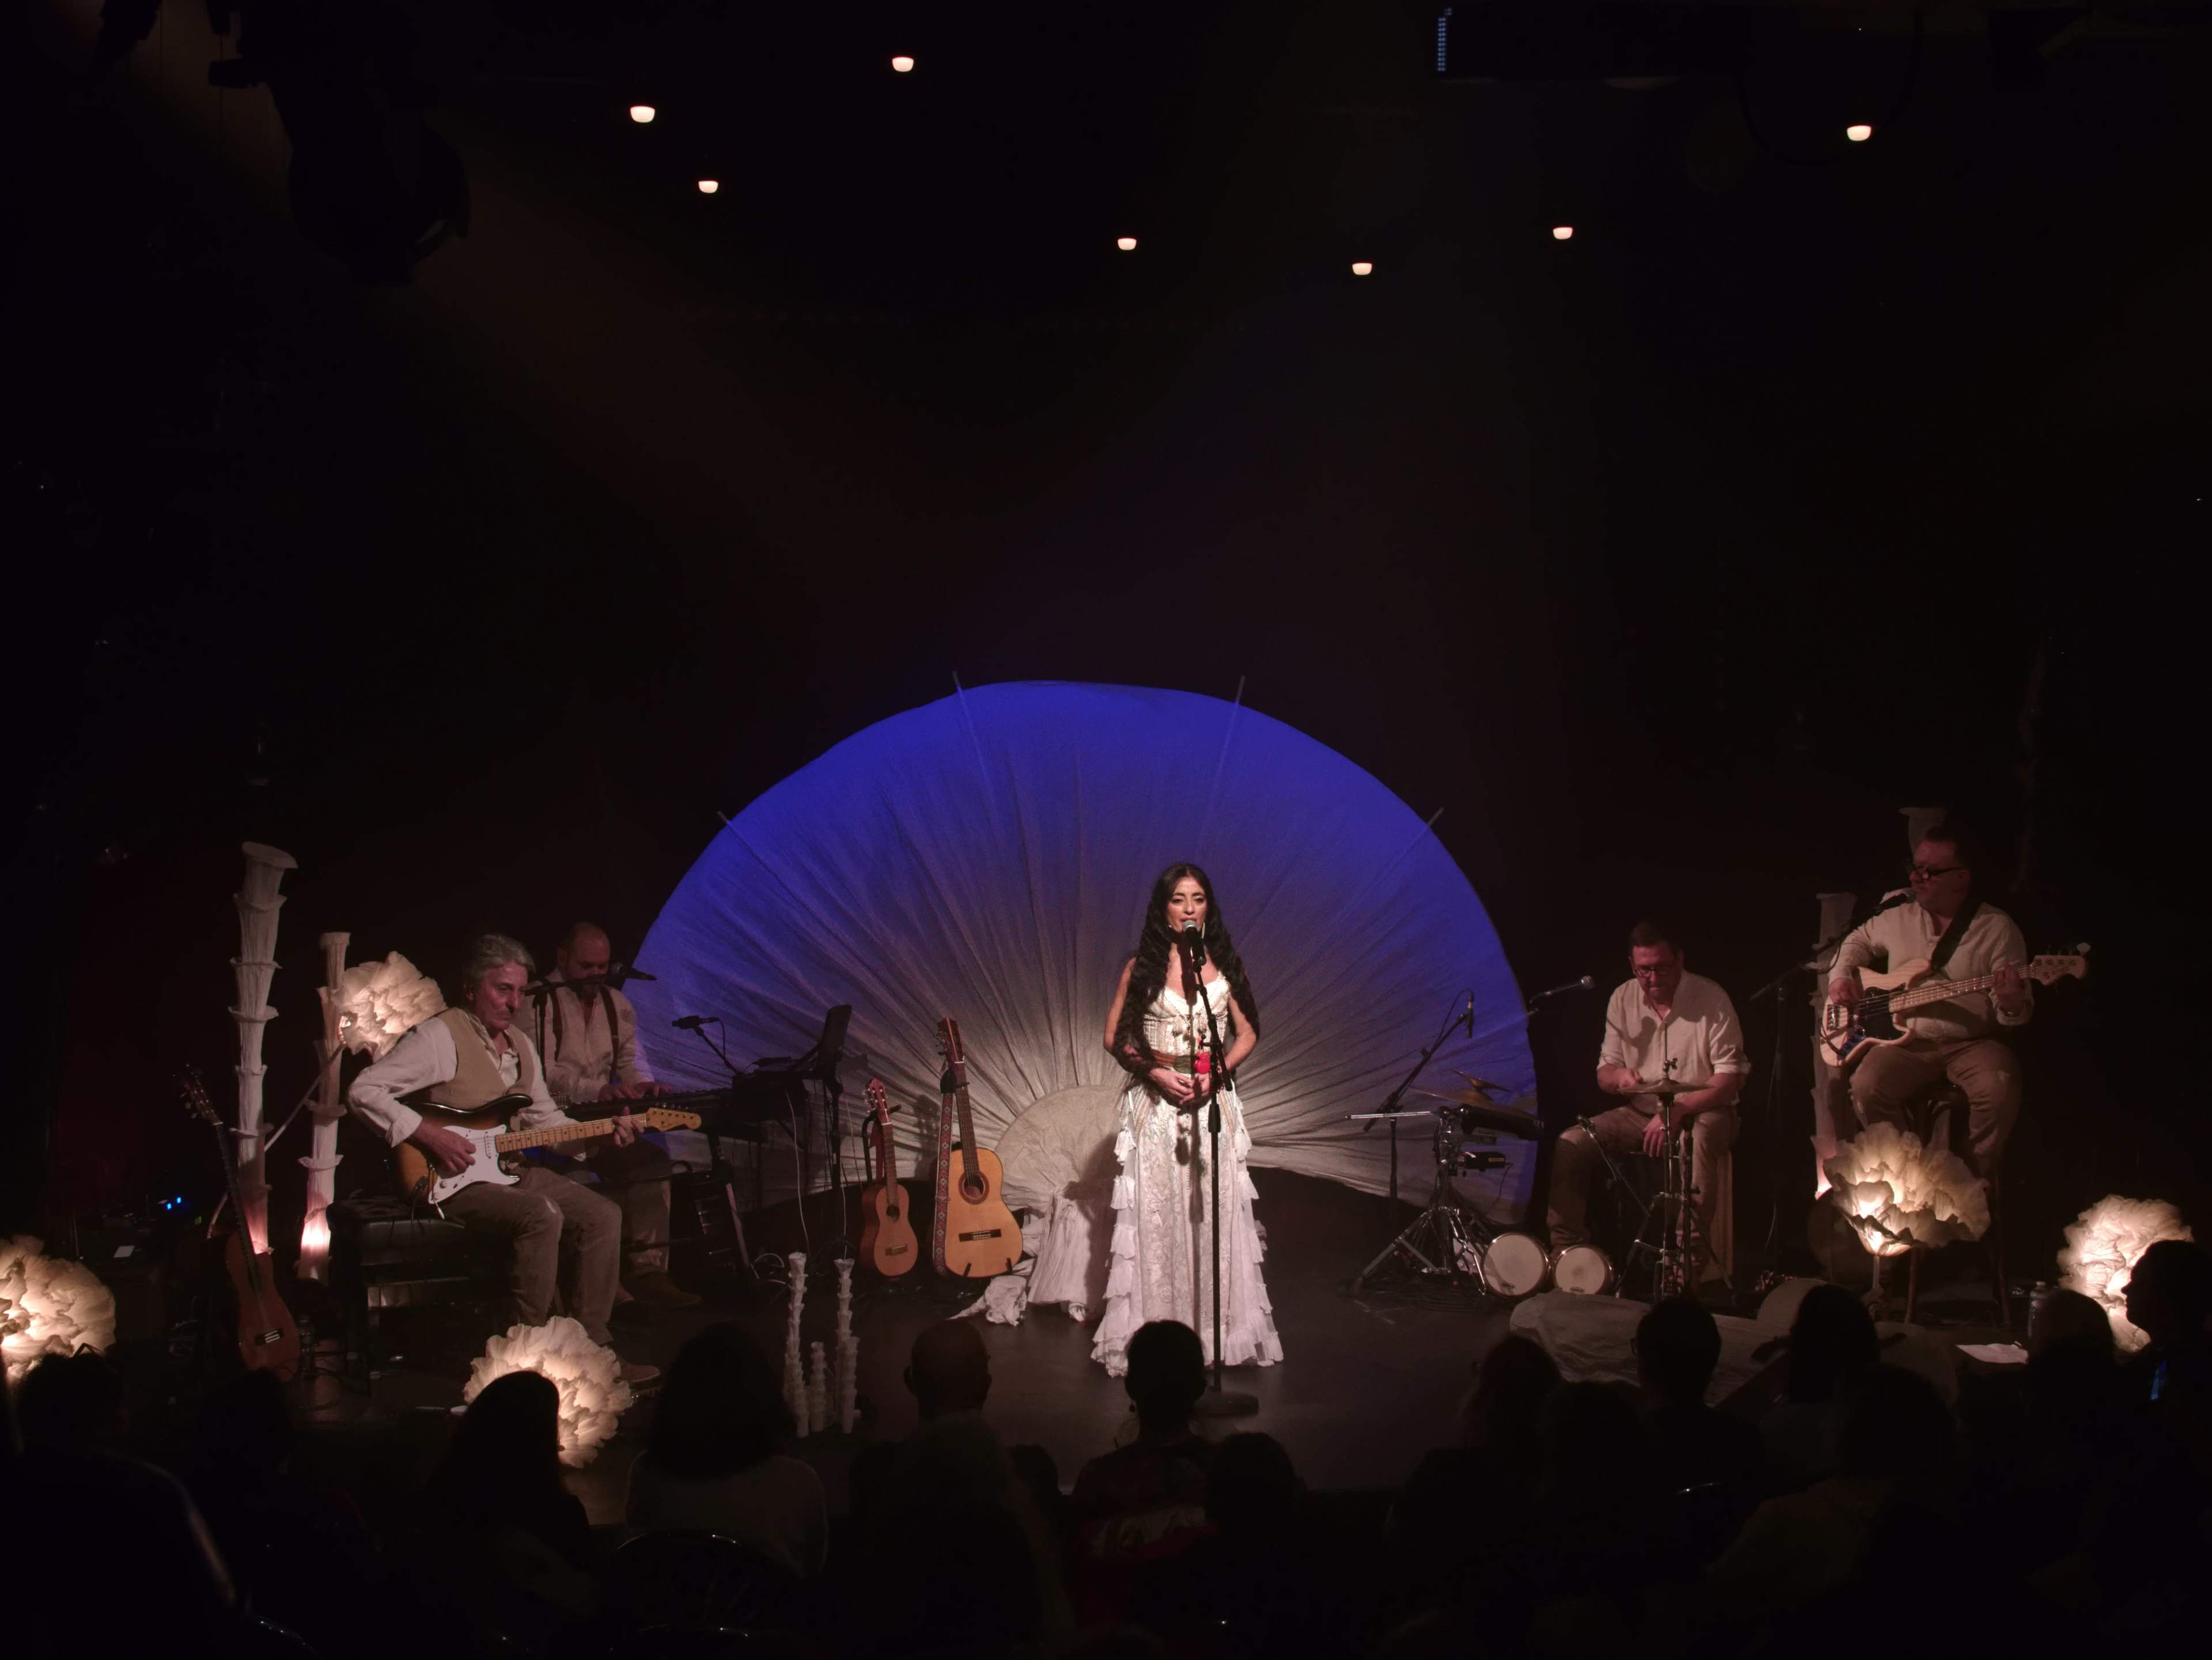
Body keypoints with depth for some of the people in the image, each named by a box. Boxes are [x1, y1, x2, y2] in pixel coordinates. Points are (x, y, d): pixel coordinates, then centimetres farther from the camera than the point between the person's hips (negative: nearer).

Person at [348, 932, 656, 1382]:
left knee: (602, 1215, -6)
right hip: (453, 1179, -8)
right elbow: (364, 1092, -18)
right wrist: (429, 1136, -24)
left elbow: (544, 1119, 21)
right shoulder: (441, 1037, -11)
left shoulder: (519, 1044, 15)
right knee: (542, 1215, -32)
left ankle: (590, 1345, -1)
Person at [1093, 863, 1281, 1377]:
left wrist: (1217, 1072, -8)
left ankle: (1220, 1330, 5)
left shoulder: (1224, 966, 7)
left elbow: (1247, 1034, 9)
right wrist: (1157, 1074, -10)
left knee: (1215, 1213, -2)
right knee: (1156, 1215, -3)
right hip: (1156, 1103, -1)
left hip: (1213, 1102, 1)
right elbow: (1115, 1038, 3)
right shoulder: (1142, 968, 3)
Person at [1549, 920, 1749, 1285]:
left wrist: (1679, 1110, -28)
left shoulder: (1711, 999, -12)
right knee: (1571, 1144, -17)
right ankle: (1565, 1251, -11)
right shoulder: (1623, 999, 2)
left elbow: (1730, 1079, -15)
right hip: (1641, 1111, 5)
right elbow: (1604, 1073, 7)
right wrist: (1620, 1077, -19)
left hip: (1702, 1111, -4)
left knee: (1700, 1141, -39)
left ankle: (1692, 1262, -40)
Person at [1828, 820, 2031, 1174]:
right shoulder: (1898, 919, 10)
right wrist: (1842, 976, 12)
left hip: (1973, 1044, -3)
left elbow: (2019, 1009, -3)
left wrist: (2013, 1006, -27)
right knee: (1867, 1086, -26)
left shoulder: (1998, 928, -2)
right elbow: (1859, 941, 31)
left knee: (1999, 1090, -33)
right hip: (1908, 1043, 3)